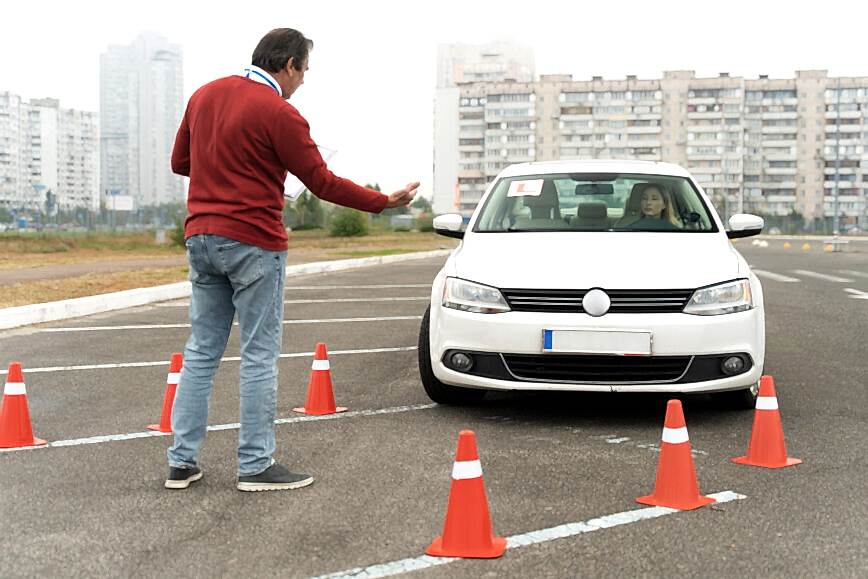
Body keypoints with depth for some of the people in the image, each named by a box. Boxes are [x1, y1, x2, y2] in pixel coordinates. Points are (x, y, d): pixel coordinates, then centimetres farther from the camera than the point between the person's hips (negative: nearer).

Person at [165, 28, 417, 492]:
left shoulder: (204, 95, 10)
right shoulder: (279, 114, -11)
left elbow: (179, 162, 18)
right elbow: (322, 183, -9)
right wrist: (385, 201, -1)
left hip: (201, 238, 7)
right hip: (252, 243, -7)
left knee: (201, 351, 12)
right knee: (259, 356, 1)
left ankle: (182, 461, 14)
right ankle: (255, 466, 5)